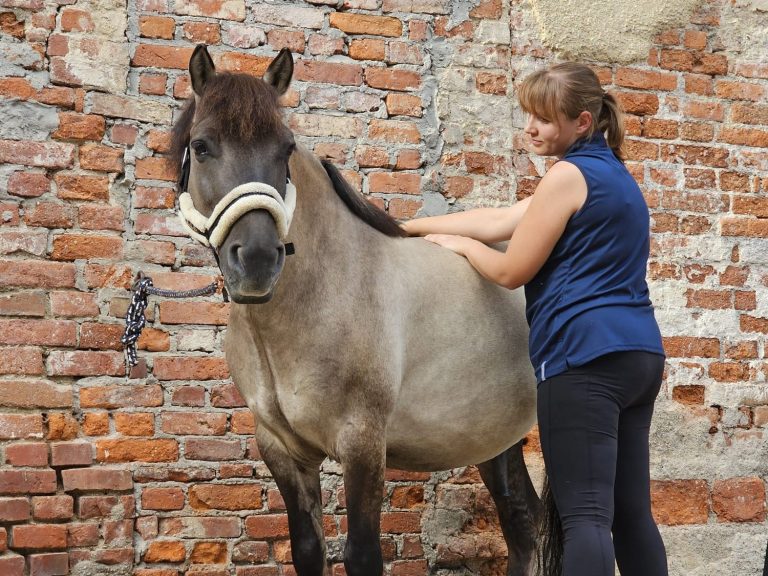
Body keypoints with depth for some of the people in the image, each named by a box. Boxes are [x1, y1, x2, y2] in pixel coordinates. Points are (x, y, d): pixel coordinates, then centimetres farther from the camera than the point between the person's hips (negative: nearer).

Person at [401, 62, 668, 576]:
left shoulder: (569, 174, -8)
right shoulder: (615, 174, 20)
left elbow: (511, 271, -6)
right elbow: (500, 221, 20)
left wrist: (460, 244, 13)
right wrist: (406, 228, 20)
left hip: (584, 356, -9)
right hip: (640, 353, 10)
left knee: (585, 515, -12)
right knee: (632, 513, 11)